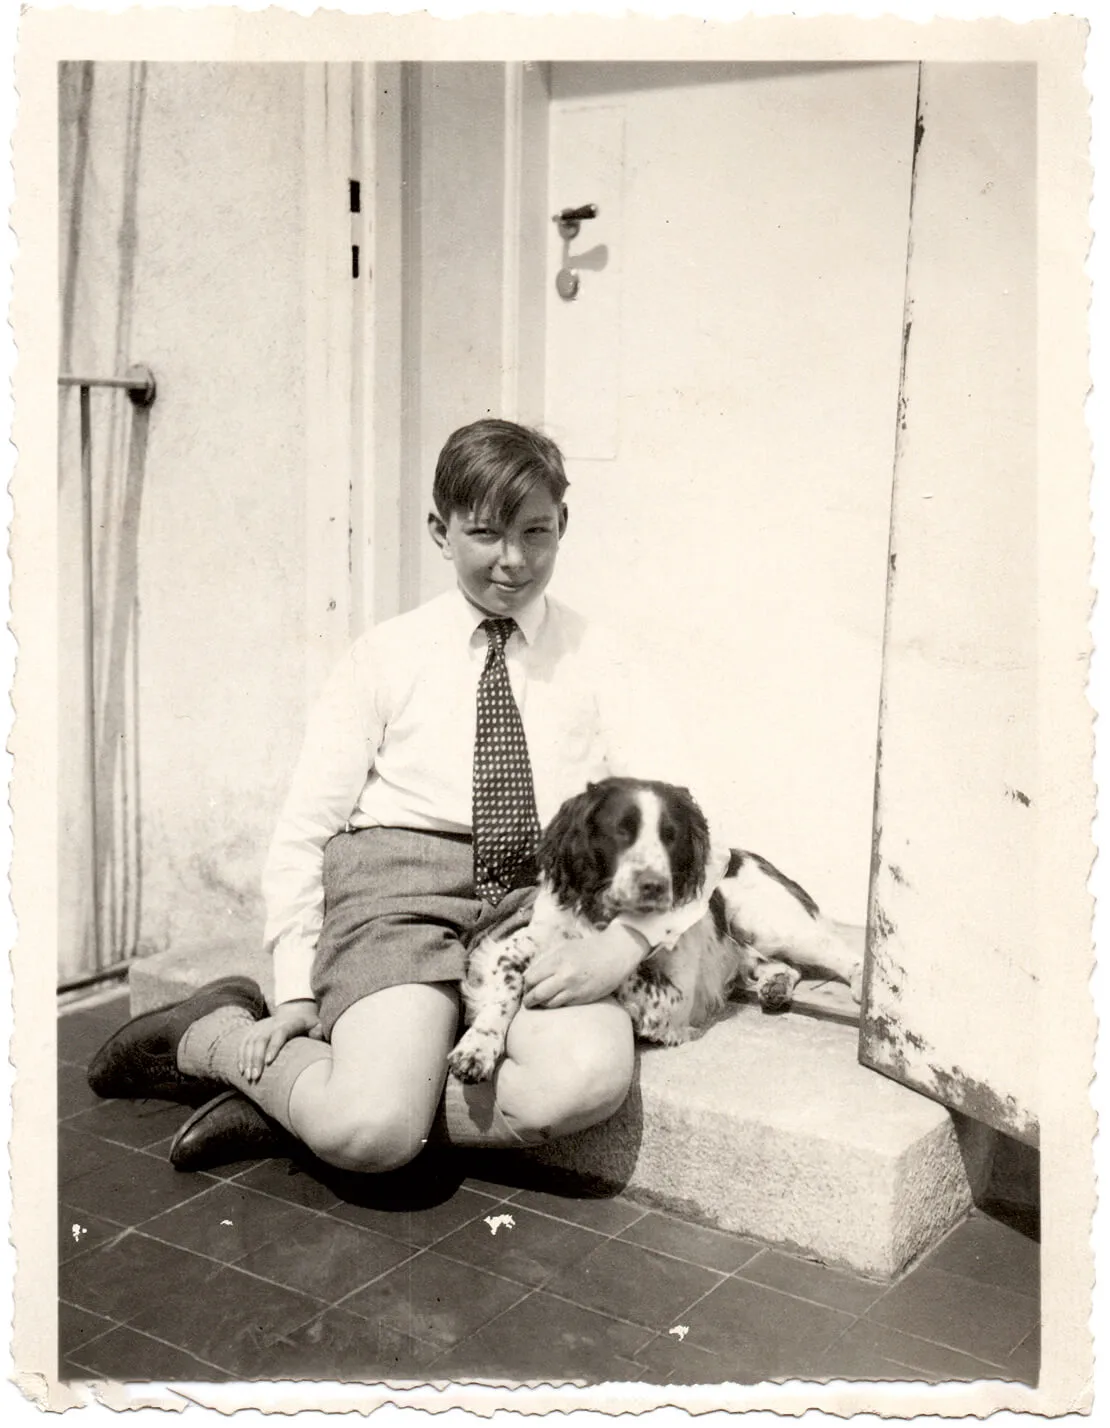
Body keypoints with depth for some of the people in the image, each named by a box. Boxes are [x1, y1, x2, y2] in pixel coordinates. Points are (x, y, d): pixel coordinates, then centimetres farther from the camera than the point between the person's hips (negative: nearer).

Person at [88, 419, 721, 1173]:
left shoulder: (600, 662, 10)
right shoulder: (385, 656, 9)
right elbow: (304, 828, 8)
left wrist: (622, 941, -15)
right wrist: (296, 992, 1)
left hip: (537, 896, 2)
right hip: (396, 883, -2)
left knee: (588, 1077, -31)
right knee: (371, 1131, -27)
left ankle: (304, 1094, -10)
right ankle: (217, 1035, 6)